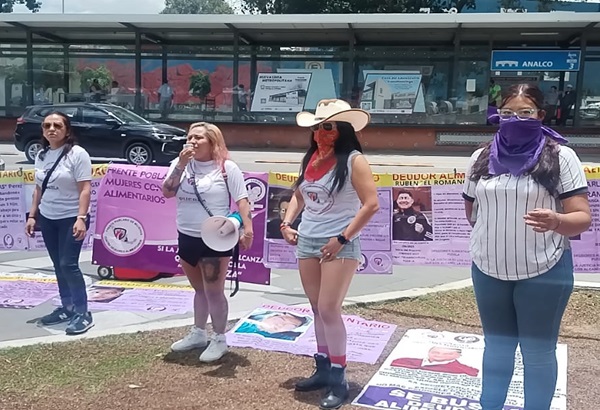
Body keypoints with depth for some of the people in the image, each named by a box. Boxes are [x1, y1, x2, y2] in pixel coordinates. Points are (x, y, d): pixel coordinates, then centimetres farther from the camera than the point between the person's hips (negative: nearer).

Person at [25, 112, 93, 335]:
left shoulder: (77, 154, -12)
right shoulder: (41, 155, 9)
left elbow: (85, 189, -16)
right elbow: (39, 188, 16)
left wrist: (81, 218, -24)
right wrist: (32, 215, 12)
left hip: (70, 218, -7)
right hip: (47, 218, 7)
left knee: (68, 265, -10)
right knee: (58, 265, 11)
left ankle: (82, 312, -2)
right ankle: (67, 307, 22)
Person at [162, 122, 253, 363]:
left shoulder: (227, 168, -8)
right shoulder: (181, 164, 6)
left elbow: (241, 200, -11)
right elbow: (167, 192, -5)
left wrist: (247, 227, -24)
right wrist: (181, 164, -13)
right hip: (187, 237, 5)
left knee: (214, 292, 1)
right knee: (200, 290, 20)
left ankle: (219, 339, 15)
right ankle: (198, 333, 34)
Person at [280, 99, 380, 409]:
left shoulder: (353, 160, -11)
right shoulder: (310, 159, 9)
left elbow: (371, 204, -16)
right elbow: (298, 195, 22)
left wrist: (343, 238, -17)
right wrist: (287, 223, 7)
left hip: (338, 246, -7)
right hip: (306, 243, 7)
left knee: (329, 310, -6)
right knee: (318, 309, 14)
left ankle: (338, 379, 8)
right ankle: (323, 368, 27)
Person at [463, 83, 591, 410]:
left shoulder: (560, 157, -8)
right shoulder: (482, 158, 3)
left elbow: (582, 218, -13)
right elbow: (471, 209, 16)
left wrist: (555, 221, -31)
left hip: (543, 273, -3)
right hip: (488, 269, 4)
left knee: (538, 351, 8)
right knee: (496, 345, 18)